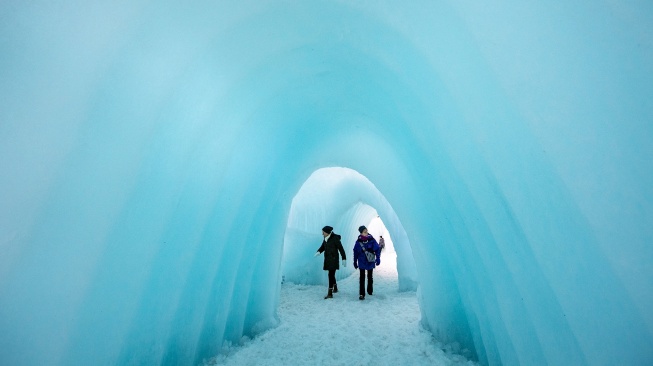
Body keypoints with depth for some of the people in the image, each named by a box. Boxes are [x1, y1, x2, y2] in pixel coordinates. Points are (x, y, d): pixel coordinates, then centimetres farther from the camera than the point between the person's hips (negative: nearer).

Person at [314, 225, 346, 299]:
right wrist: (318, 252, -13)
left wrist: (344, 259, -12)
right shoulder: (326, 238, 5)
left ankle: (330, 293, -6)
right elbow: (322, 247, 9)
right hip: (328, 259, 8)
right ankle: (335, 288, 39)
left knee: (331, 275, -10)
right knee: (332, 274, 20)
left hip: (334, 259, -8)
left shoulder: (335, 238, -16)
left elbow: (341, 249, -13)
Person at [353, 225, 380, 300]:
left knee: (370, 277, 19)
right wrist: (355, 262, 4)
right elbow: (355, 252, -2)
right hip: (362, 263, -1)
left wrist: (378, 258, -17)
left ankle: (370, 290, 40)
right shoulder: (358, 241, -12)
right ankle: (362, 294, 6)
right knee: (362, 278, -3)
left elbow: (377, 249, -8)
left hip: (370, 262, 1)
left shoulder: (372, 240, -14)